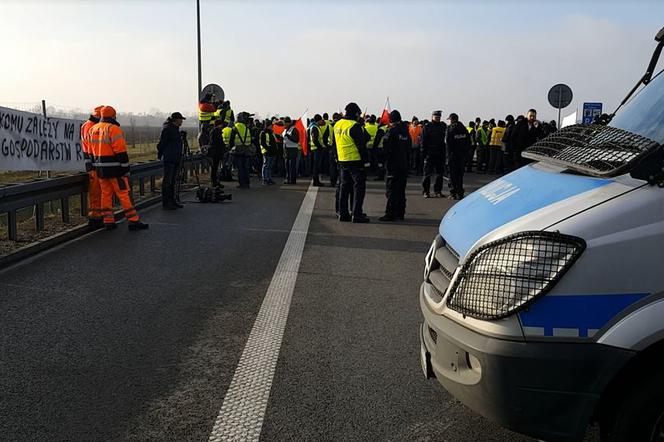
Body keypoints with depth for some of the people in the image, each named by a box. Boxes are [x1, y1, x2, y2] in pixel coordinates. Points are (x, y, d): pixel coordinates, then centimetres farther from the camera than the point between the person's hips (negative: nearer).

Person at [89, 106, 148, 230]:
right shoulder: (113, 129, -13)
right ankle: (133, 221, -5)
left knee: (106, 194, 12)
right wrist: (126, 168, -12)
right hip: (114, 168, -7)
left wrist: (95, 166, 22)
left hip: (100, 168, 7)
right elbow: (120, 151, -16)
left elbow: (91, 150, 16)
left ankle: (108, 221, 14)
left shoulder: (93, 129, 12)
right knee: (124, 194, -5)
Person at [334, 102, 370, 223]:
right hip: (356, 161, -8)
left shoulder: (337, 125, 10)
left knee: (345, 186, 14)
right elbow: (361, 145, -16)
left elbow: (335, 143, 18)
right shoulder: (355, 126, -16)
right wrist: (366, 161, -10)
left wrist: (337, 158, 24)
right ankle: (357, 215, -4)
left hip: (342, 161, 8)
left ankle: (343, 213, 15)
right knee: (359, 187, -1)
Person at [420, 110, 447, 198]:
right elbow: (423, 141, -3)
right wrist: (424, 153, -10)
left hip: (440, 154, 4)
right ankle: (426, 191, 6)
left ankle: (438, 191, 15)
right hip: (430, 154, -4)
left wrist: (445, 152, 3)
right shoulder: (427, 127, -1)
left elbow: (446, 139, 12)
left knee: (440, 172, 7)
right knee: (428, 173, -1)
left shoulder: (443, 126, 10)